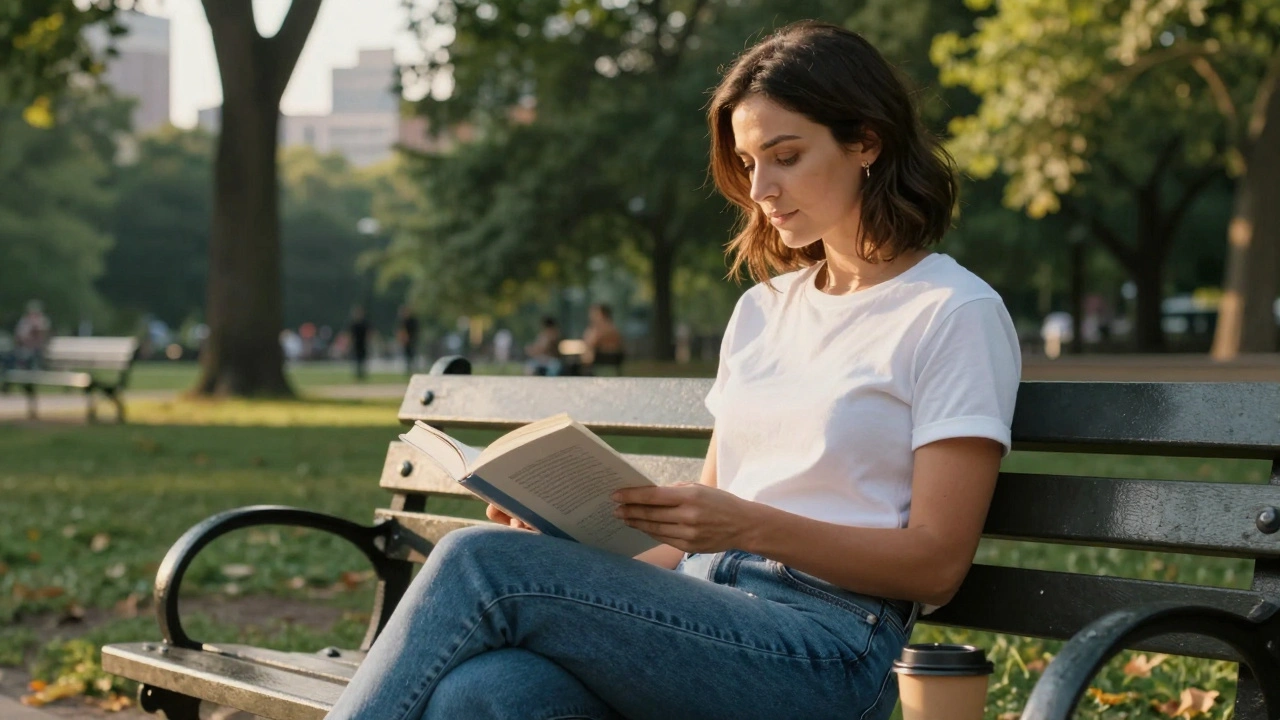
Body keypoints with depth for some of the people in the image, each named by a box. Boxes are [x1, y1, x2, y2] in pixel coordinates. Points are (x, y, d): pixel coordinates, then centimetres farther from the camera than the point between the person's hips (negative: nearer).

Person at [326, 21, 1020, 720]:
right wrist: (586, 573, 2)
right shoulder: (763, 307, 23)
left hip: (822, 644, -6)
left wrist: (749, 527, -19)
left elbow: (937, 563, -6)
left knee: (480, 562, -24)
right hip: (703, 611, 6)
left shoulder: (955, 315, 0)